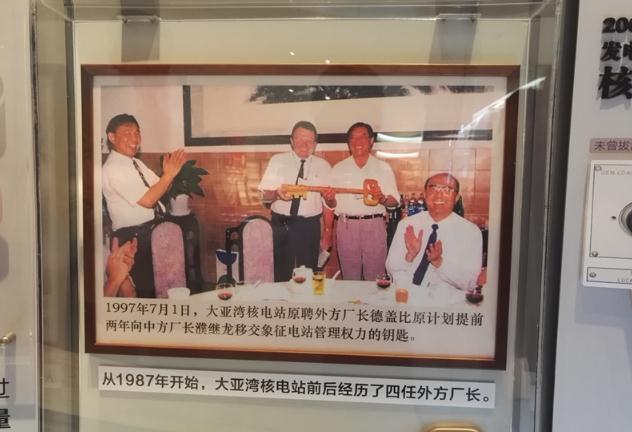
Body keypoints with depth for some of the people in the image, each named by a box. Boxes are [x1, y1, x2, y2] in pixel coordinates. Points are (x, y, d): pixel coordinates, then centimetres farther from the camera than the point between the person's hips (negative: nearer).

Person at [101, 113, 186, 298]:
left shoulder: (137, 163, 11)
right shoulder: (112, 168, -17)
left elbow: (160, 190, 11)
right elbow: (147, 200, -24)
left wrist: (169, 171, -7)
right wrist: (169, 174, -20)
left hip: (155, 229, 8)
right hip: (134, 237, -8)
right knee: (145, 288, 0)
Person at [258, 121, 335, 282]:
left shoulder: (323, 166, 3)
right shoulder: (277, 161, 2)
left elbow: (328, 203, 5)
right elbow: (265, 195, 1)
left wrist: (327, 234, 3)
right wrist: (277, 193, -21)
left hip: (310, 227, 0)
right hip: (281, 225, 0)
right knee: (282, 274, 7)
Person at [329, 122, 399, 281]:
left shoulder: (383, 168, 8)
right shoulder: (338, 169, 10)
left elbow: (394, 201, 4)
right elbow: (332, 204, 9)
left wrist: (382, 198, -16)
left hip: (374, 225, -1)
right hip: (347, 225, 1)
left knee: (375, 277, 1)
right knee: (350, 277, 7)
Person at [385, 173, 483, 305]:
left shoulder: (471, 232, -2)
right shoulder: (406, 225, 5)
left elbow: (469, 283, -4)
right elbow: (391, 268, 5)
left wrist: (439, 262, -18)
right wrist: (409, 256, -14)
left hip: (447, 305, 2)